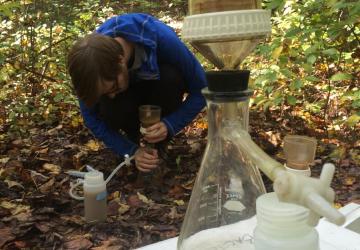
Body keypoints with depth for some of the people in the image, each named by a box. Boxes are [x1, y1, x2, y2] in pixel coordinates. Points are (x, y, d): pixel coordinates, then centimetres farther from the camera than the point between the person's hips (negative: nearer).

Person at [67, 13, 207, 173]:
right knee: (109, 111, -34)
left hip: (161, 83, 0)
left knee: (171, 76, -36)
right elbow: (92, 119, -20)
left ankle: (159, 148, -14)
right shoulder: (91, 64, -31)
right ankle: (133, 136, 0)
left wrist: (170, 125, -40)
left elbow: (200, 89, -28)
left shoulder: (162, 39, -38)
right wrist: (132, 151, -31)